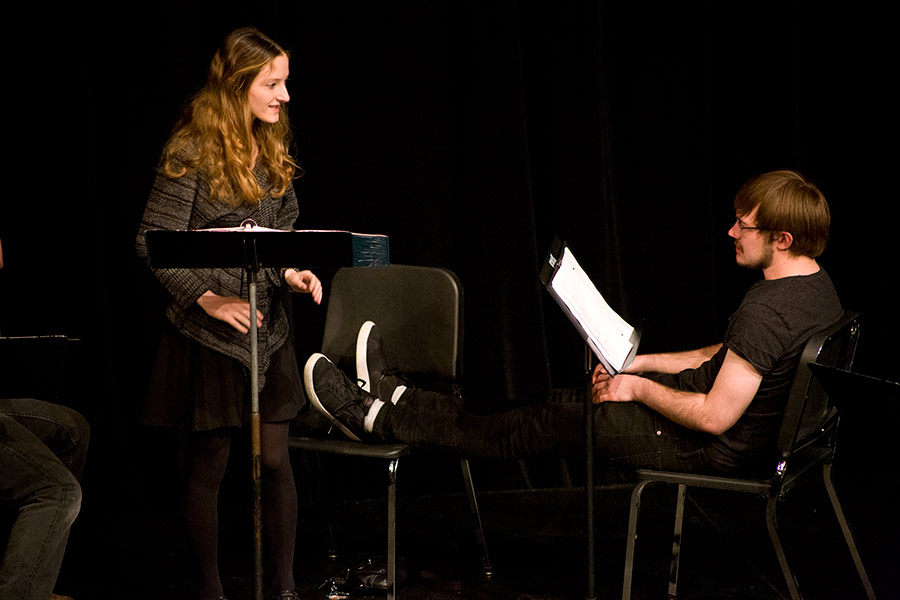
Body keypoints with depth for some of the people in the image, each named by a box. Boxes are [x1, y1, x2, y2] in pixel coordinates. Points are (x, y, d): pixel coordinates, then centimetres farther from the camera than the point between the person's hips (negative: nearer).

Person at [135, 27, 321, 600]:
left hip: (269, 327, 5)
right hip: (210, 333, -5)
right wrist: (209, 299, -21)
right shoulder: (192, 153, -11)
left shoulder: (272, 149, 9)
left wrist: (291, 272, -2)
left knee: (275, 460, 5)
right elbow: (153, 243, -13)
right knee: (209, 465, 5)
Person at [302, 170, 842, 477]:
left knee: (546, 426, 0)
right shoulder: (817, 286, 4)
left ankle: (376, 417, 12)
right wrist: (640, 364, 12)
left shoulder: (765, 311, -29)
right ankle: (401, 397, 24)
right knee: (584, 389, 14)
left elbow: (714, 416, -29)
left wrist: (640, 388, -12)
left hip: (716, 450, -9)